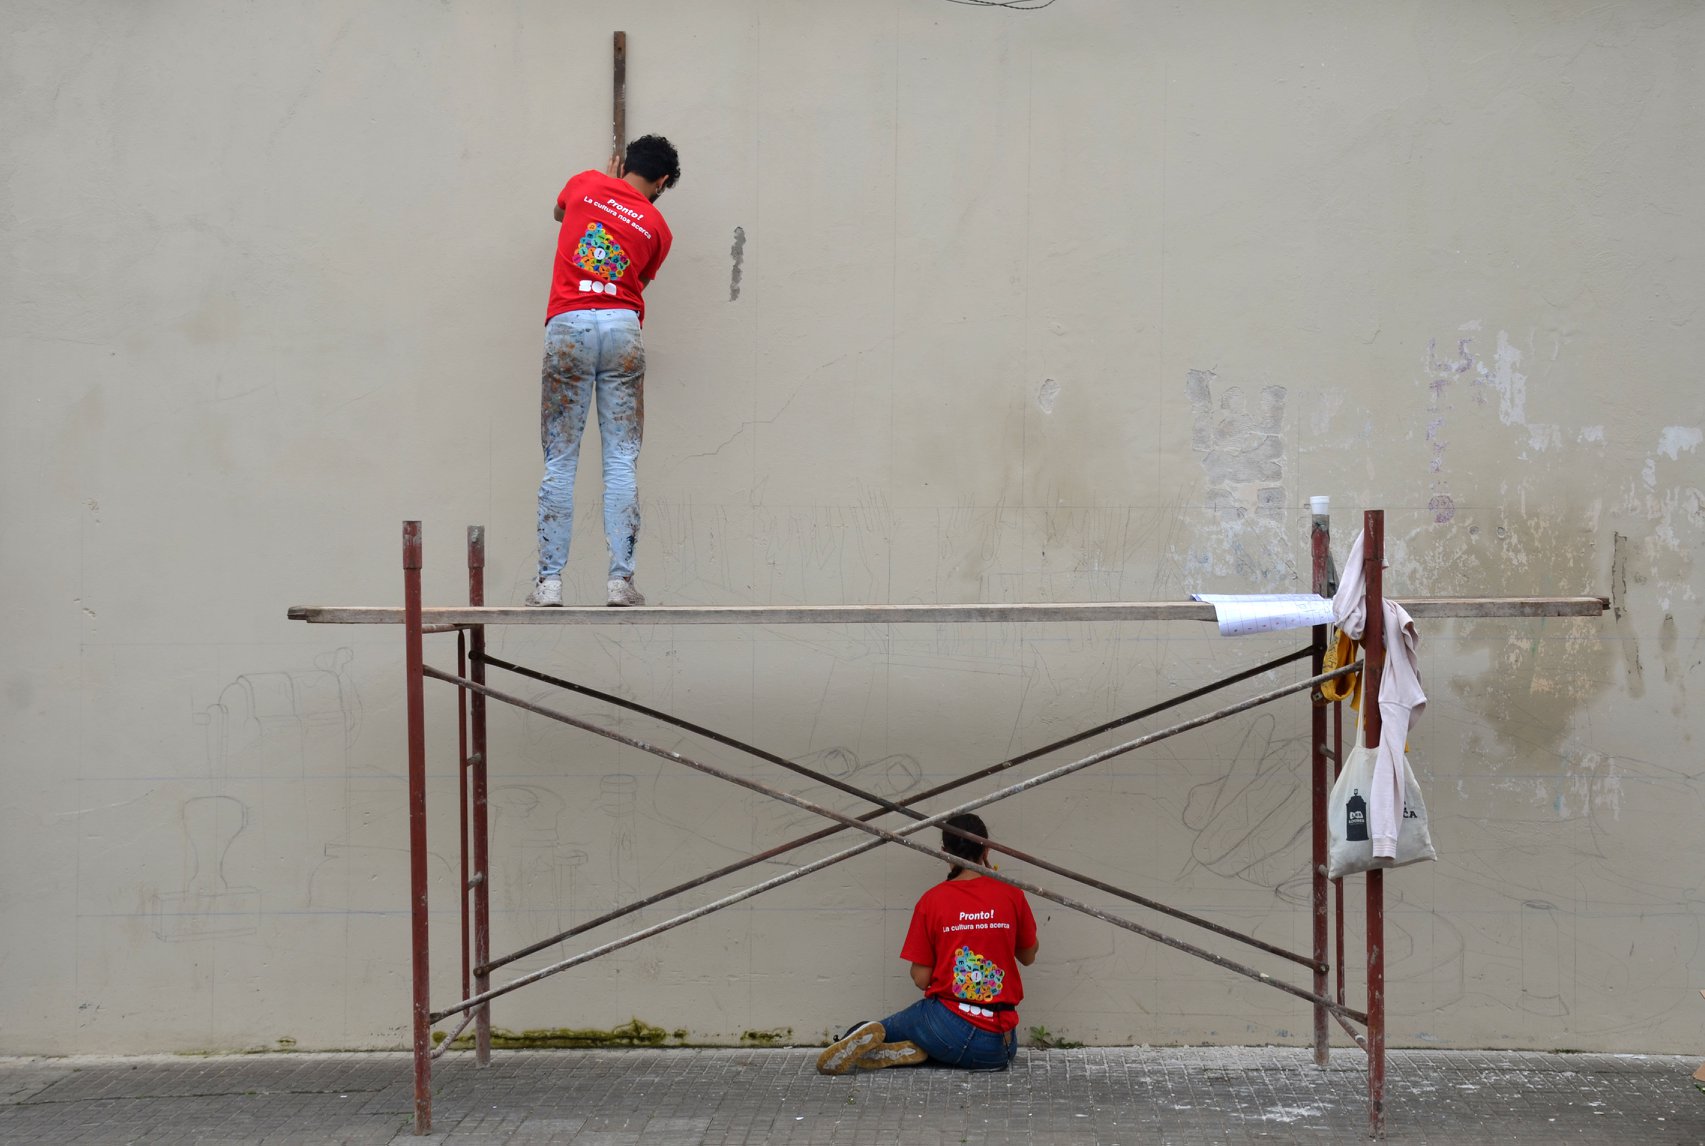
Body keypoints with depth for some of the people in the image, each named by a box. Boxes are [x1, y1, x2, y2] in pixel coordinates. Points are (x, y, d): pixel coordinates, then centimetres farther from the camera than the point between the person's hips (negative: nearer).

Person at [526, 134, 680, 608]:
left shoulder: (586, 183, 11)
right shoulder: (657, 228, 11)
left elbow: (560, 210, 34)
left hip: (568, 324, 0)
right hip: (622, 326, 0)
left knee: (559, 462, 1)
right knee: (621, 462, 1)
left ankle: (550, 580, -2)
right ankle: (621, 579, -4)